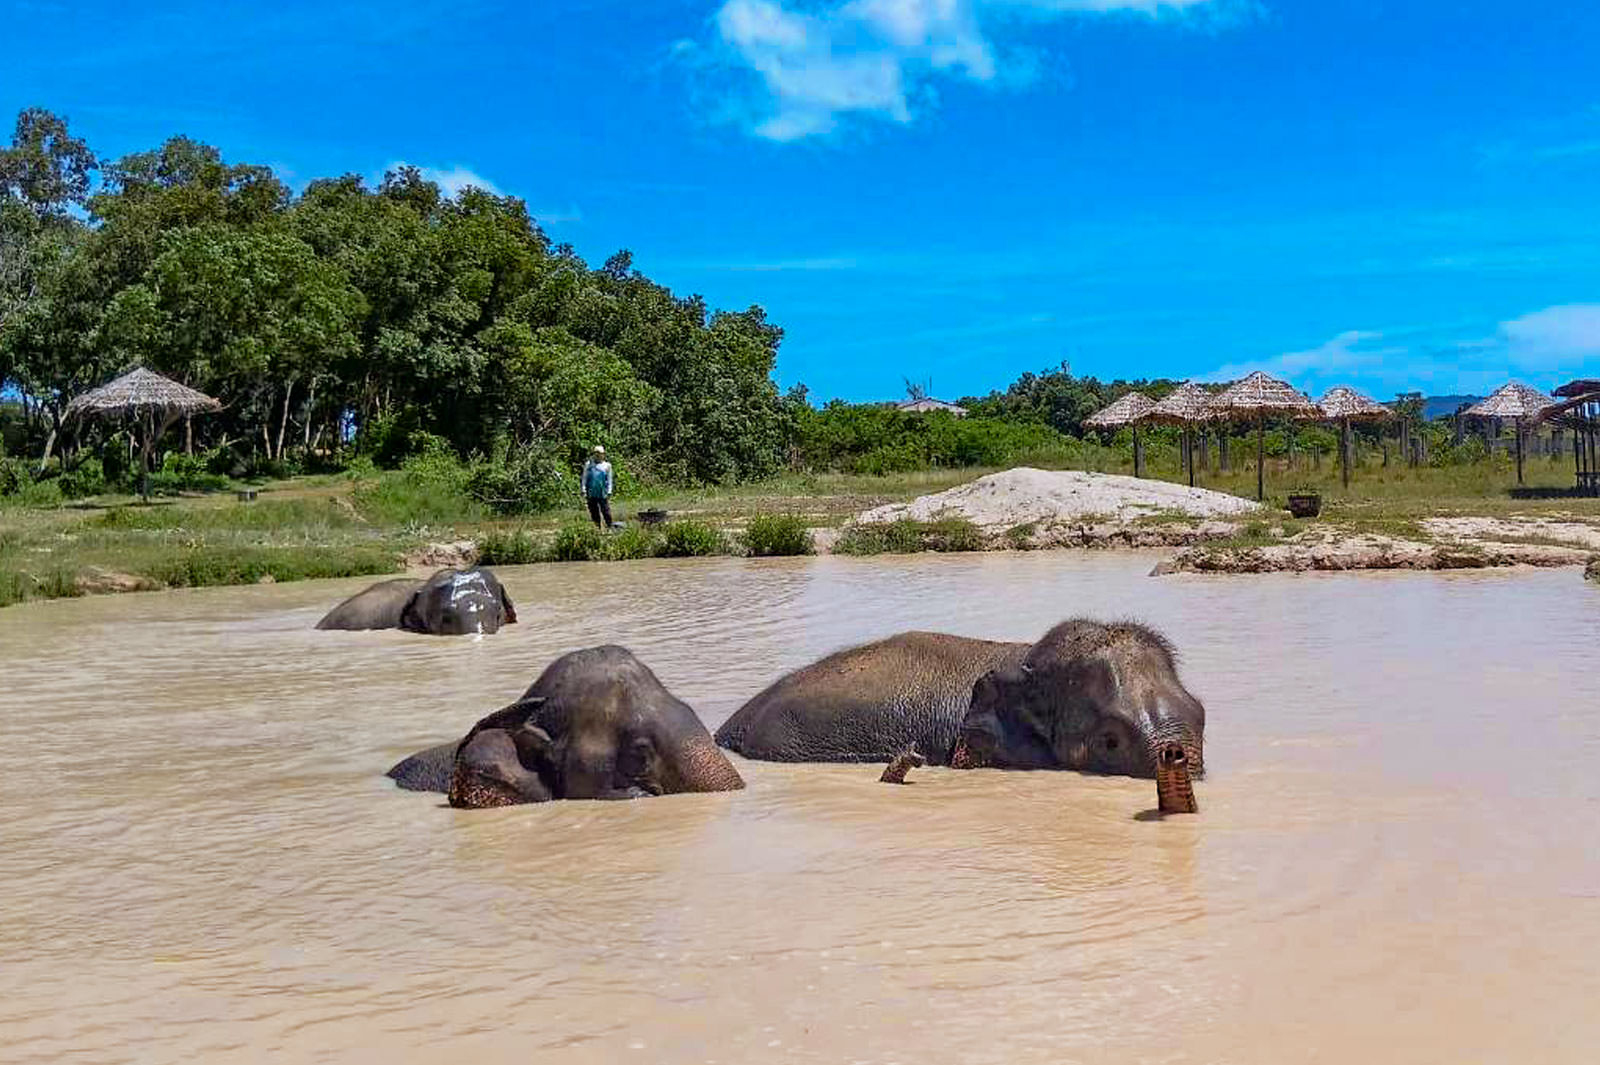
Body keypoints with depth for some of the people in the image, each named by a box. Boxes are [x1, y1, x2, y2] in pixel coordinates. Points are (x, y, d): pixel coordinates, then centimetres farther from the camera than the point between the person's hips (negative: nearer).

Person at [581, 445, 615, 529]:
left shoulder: (607, 465, 6)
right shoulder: (588, 464, 8)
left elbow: (609, 480, 8)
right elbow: (585, 478, 9)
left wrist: (609, 492, 2)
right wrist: (584, 491, 0)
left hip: (603, 494, -1)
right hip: (591, 494, 1)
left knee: (606, 512, -5)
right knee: (594, 514, 7)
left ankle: (609, 527, 3)